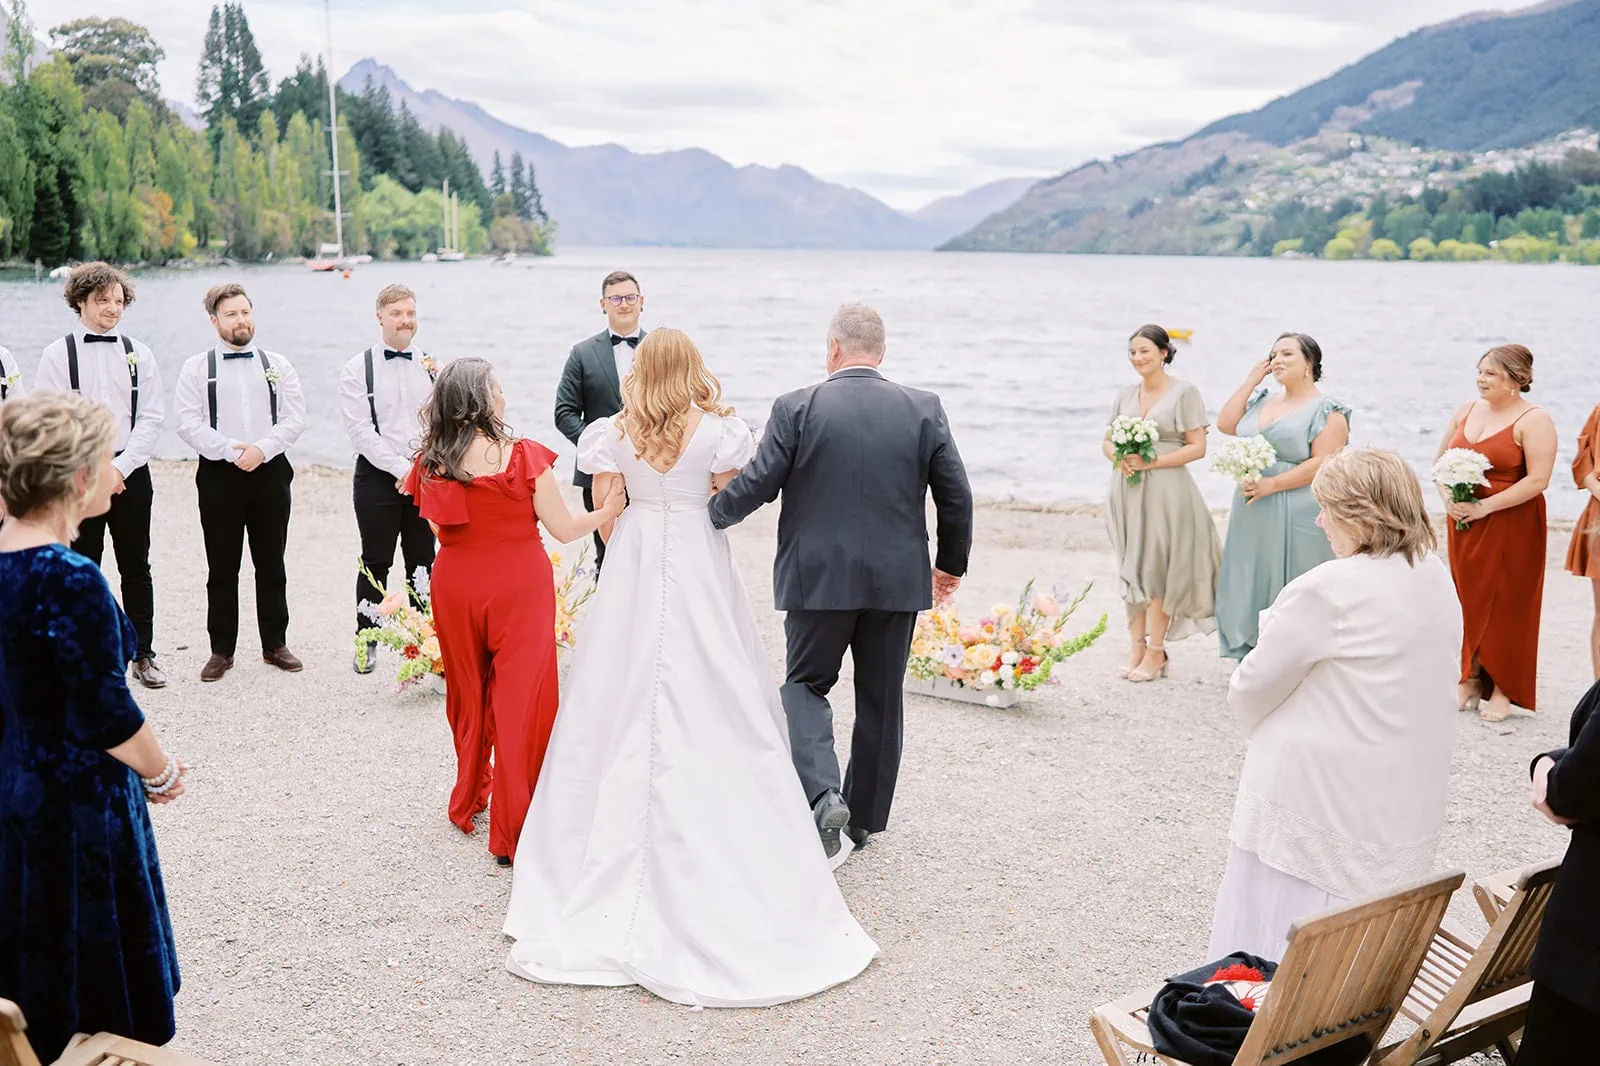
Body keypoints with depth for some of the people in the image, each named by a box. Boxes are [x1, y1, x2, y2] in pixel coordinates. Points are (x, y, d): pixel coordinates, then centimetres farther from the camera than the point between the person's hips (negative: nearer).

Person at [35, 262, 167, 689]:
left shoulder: (137, 353, 5)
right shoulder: (58, 354, 0)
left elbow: (152, 418, 0)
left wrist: (120, 468, -10)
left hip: (131, 473, 2)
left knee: (136, 569, 7)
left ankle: (143, 655, 15)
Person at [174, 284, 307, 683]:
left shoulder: (277, 365, 9)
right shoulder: (197, 368, 4)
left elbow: (295, 418, 1)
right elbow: (188, 422, -6)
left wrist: (261, 449, -14)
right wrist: (231, 451, -16)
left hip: (270, 471, 2)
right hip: (219, 474, -1)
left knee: (271, 565, 9)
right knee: (222, 569, 4)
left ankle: (275, 645, 19)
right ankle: (221, 650, 13)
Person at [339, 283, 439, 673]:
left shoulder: (432, 366, 7)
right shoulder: (357, 370, -2)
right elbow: (361, 432, -9)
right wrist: (402, 469, -15)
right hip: (378, 477, -2)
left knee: (423, 563, 9)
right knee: (375, 564, 5)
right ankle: (366, 642, 16)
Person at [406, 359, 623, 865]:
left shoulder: (431, 462, -4)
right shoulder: (522, 456, -15)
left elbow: (439, 523, 9)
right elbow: (564, 528, -10)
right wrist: (609, 509, 6)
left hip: (455, 589, 4)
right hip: (518, 586, -4)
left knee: (469, 694, 21)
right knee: (520, 700, 3)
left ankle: (469, 799, 39)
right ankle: (512, 832, 7)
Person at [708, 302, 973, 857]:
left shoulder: (797, 408, -7)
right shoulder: (925, 409, 0)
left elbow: (755, 484, -7)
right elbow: (956, 497, 2)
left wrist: (709, 514, 13)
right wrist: (951, 563, 17)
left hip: (818, 577, -2)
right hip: (897, 580, 2)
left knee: (805, 685, 14)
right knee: (881, 698, 15)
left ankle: (823, 793, -7)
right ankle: (864, 817, 26)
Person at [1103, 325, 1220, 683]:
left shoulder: (1184, 392, -3)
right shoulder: (1125, 394, 13)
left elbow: (1197, 447, -8)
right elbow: (1107, 440, 17)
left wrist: (1151, 461, -16)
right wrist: (1119, 457, -6)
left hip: (1165, 491, -5)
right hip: (1127, 491, 5)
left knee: (1158, 567, -4)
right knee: (1132, 569, 6)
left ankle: (1155, 651, 3)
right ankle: (1136, 647, 13)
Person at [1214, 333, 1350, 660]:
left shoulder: (1327, 412, -7)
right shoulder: (1262, 401, 14)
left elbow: (1322, 464, -16)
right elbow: (1226, 424, 6)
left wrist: (1272, 484, -20)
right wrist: (1250, 381, 6)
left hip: (1298, 518, -7)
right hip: (1253, 516, 7)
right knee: (1252, 586, 10)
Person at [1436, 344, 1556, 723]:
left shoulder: (1533, 420, -10)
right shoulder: (1466, 411, 8)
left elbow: (1538, 480, -17)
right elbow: (1441, 460, 15)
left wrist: (1484, 507, -20)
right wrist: (1448, 498, -3)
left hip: (1511, 526, -5)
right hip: (1464, 523, 6)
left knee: (1507, 605, 1)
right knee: (1469, 602, 9)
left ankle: (1504, 688, 9)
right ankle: (1471, 680, 20)